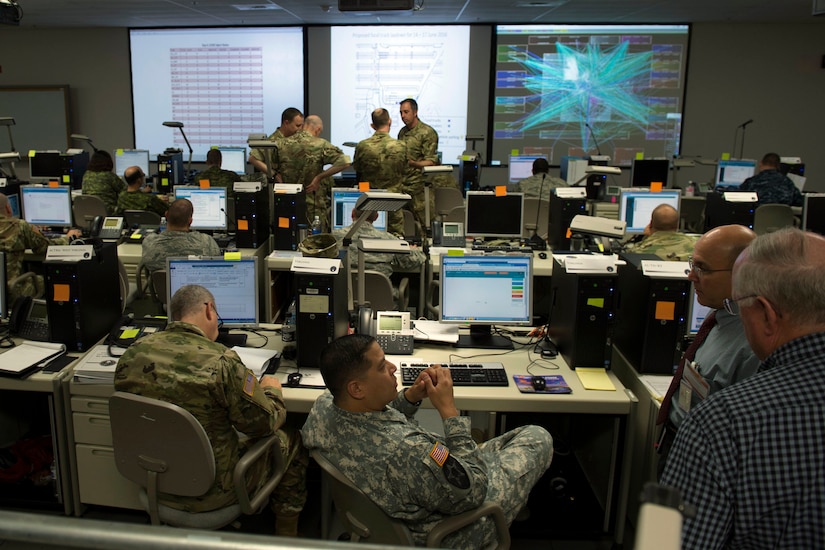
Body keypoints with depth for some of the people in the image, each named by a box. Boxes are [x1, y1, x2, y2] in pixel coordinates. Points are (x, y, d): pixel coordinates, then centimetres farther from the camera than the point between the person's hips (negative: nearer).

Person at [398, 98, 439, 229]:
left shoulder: (427, 132, -7)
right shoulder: (402, 132, 16)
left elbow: (431, 162, -13)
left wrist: (413, 163, -28)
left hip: (420, 188, -7)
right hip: (402, 186, 7)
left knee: (425, 224, -5)